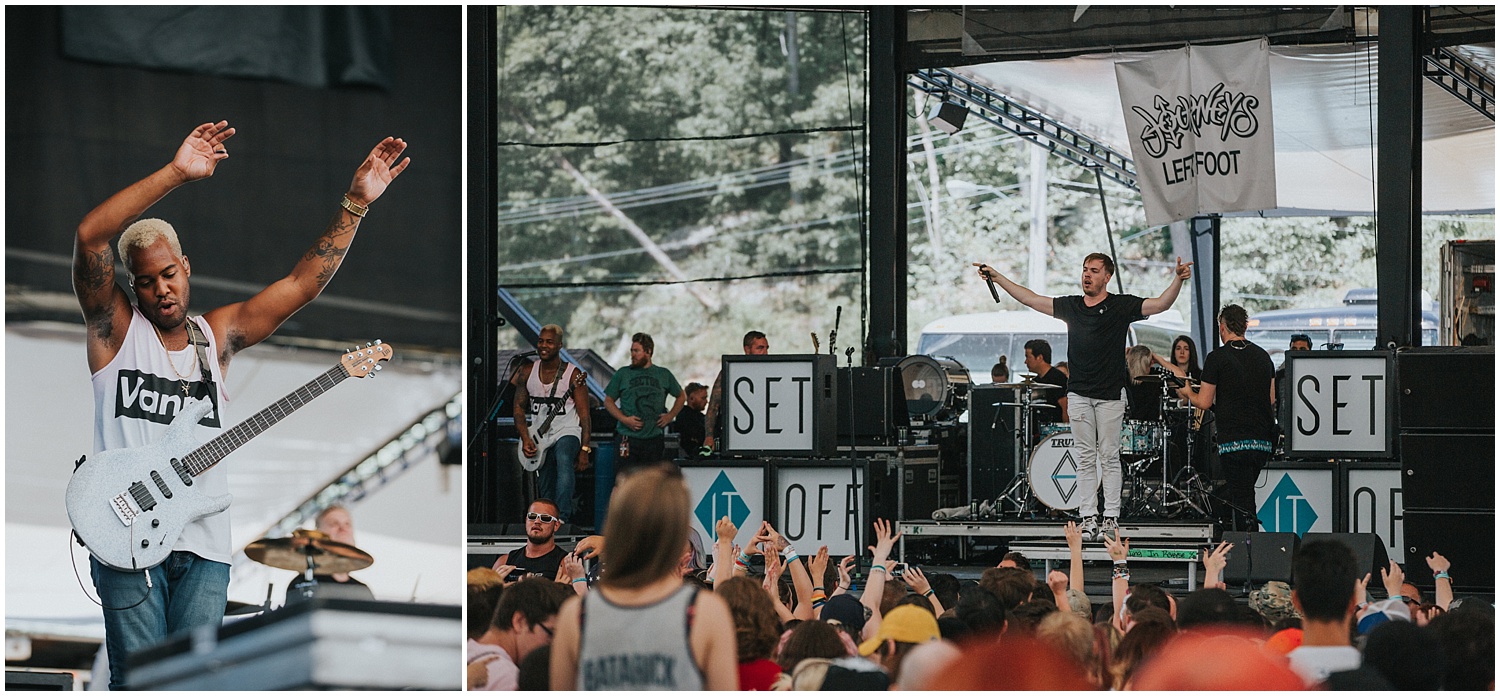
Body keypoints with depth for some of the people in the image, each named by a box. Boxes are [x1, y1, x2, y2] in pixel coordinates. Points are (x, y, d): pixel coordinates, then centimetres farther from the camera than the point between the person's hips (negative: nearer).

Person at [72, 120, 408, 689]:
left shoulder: (216, 335, 16)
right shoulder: (115, 327, 2)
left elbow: (301, 284, 12)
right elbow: (90, 235, -14)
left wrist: (355, 206, 3)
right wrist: (175, 174, -21)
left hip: (204, 543, 4)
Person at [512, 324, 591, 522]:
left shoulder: (573, 375, -5)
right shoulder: (527, 372, 6)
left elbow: (584, 414, -6)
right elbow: (519, 407, 10)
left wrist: (585, 449, -12)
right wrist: (525, 439, -5)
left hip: (566, 432, -5)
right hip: (539, 436, 5)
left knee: (564, 463, -34)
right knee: (545, 493, 7)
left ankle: (562, 517, -43)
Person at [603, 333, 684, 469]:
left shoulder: (664, 374, 10)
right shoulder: (623, 374, 6)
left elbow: (681, 397, 23)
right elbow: (608, 401, 8)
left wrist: (670, 416, 7)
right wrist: (624, 419, -7)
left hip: (654, 438, 2)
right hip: (629, 437, -2)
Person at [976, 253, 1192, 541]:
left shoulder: (1121, 306, -2)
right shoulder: (1070, 306, 10)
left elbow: (1161, 304, -12)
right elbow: (1030, 299, 16)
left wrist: (1178, 279, -29)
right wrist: (997, 277, 16)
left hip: (1110, 395, -4)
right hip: (1079, 394, 4)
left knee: (1109, 456, -1)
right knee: (1085, 458, 4)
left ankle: (1112, 517, 3)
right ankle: (1089, 517, 6)